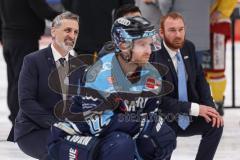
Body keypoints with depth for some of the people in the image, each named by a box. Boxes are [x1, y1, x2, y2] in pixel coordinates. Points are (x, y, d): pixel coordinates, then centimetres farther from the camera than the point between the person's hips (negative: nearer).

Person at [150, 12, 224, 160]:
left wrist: (210, 108, -9)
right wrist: (194, 109, -23)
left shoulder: (189, 48, 0)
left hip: (187, 118, 6)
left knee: (215, 124, -15)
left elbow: (200, 80, 8)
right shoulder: (153, 57, -21)